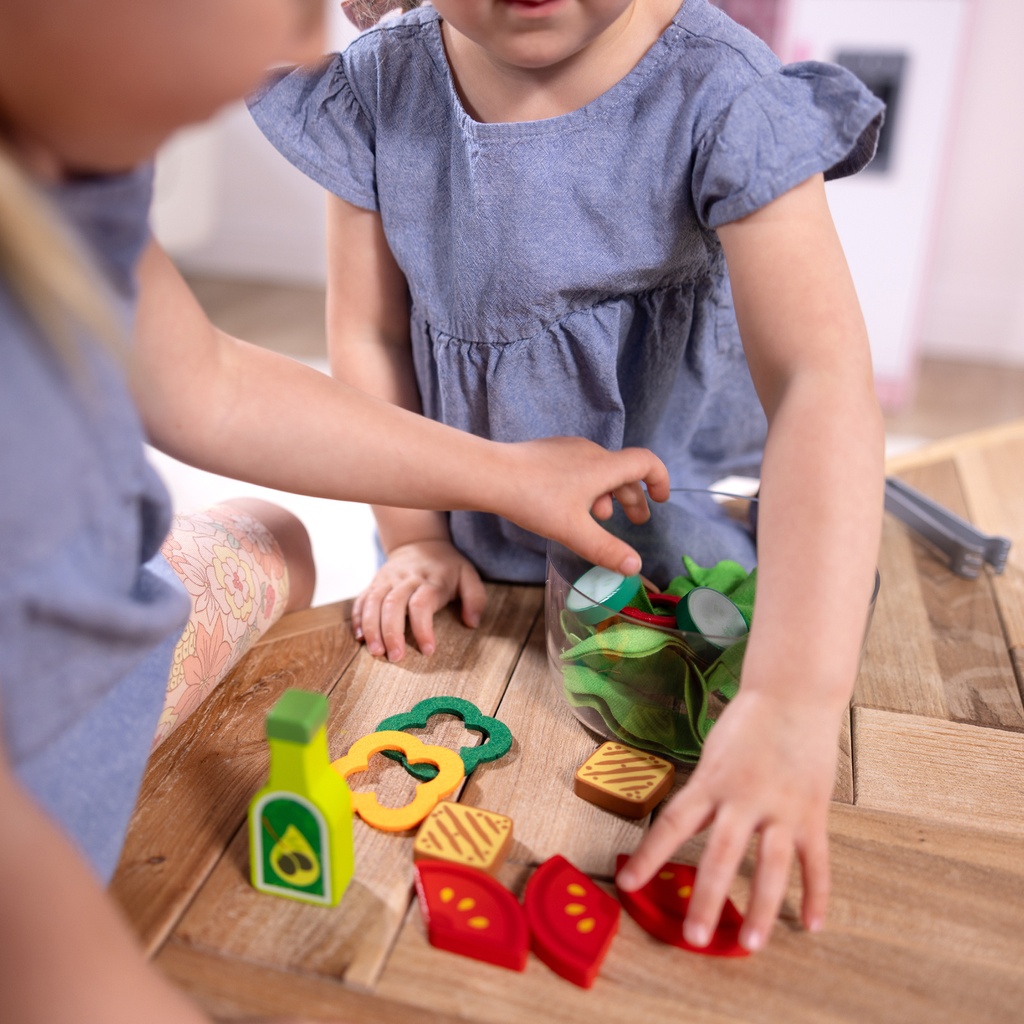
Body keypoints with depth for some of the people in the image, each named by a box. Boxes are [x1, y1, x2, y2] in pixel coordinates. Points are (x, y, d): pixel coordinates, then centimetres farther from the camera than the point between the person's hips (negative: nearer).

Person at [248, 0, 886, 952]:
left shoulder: (723, 97, -24)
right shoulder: (378, 89, -11)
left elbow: (822, 380, -34)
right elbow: (368, 339, -3)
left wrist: (795, 698, -43)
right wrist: (416, 537, -8)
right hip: (472, 553, 4)